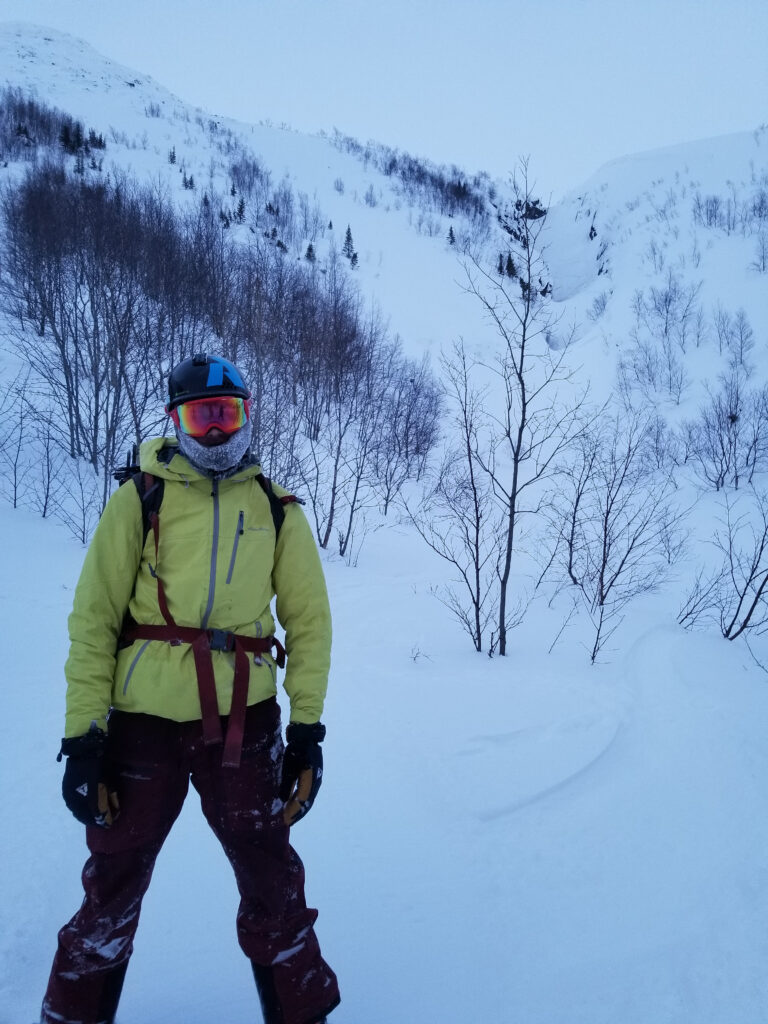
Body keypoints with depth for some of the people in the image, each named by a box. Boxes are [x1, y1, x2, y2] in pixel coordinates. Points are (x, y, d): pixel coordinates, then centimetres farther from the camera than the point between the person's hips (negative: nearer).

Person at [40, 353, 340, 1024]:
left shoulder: (276, 510, 8)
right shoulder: (140, 500, 2)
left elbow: (309, 621, 8)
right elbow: (92, 618, -1)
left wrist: (307, 727, 3)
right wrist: (83, 734, -6)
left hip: (244, 720, 1)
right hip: (143, 718, -1)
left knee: (271, 881, 8)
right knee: (114, 888, 11)